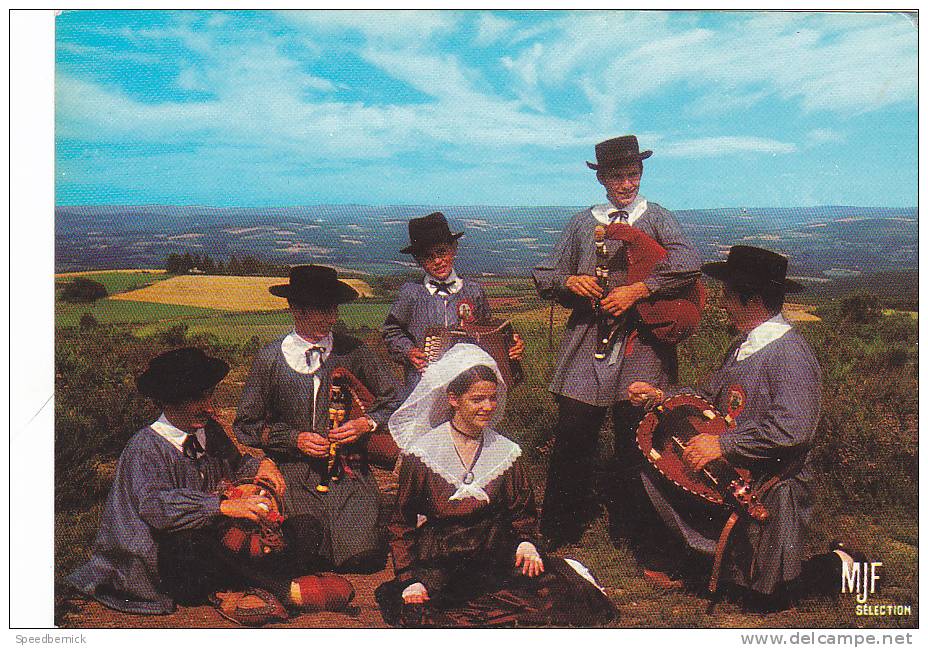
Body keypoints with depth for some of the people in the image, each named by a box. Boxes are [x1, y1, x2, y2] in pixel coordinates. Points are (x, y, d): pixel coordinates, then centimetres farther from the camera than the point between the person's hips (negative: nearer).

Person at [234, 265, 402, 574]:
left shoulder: (353, 351, 2)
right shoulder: (270, 359, -1)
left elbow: (394, 403, 10)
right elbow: (246, 426, 5)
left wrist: (366, 423, -9)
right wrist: (295, 438, -7)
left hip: (349, 473, 1)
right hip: (294, 475, 0)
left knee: (362, 554, -12)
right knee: (305, 557, -12)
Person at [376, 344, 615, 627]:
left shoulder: (505, 452, 7)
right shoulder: (422, 453, -2)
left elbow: (522, 511, 17)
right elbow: (402, 522, 2)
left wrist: (527, 541, -5)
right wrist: (409, 579, -8)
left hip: (496, 557, 1)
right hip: (438, 559, -1)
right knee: (417, 612, -27)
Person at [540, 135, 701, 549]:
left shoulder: (655, 217, 8)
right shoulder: (582, 224, 15)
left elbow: (688, 264, -9)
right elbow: (555, 279, 18)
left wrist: (637, 290, -17)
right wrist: (569, 283, -4)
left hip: (640, 341, -1)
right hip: (588, 338, 2)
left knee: (635, 435, 0)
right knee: (572, 433, -2)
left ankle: (630, 528, 18)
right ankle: (559, 530, 13)